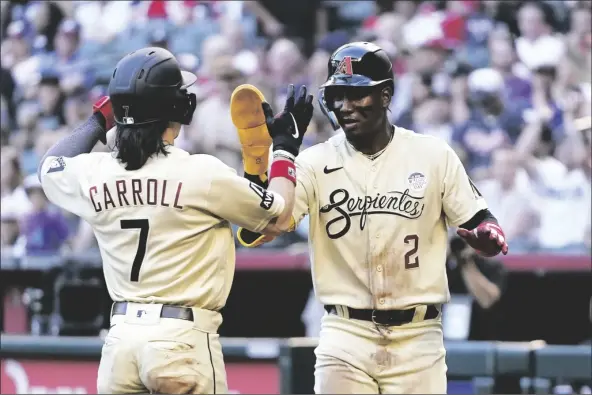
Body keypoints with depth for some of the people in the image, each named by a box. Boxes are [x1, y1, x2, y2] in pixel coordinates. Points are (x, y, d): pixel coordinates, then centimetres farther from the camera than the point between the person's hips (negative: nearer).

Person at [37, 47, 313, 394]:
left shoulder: (93, 173, 3)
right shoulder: (202, 173, -10)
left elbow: (50, 168, 29)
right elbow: (279, 216, 5)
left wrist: (99, 121, 38)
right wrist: (285, 147, 19)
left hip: (120, 338, 5)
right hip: (183, 339, -5)